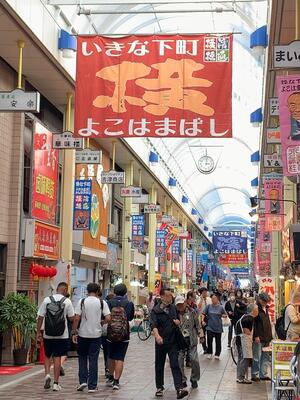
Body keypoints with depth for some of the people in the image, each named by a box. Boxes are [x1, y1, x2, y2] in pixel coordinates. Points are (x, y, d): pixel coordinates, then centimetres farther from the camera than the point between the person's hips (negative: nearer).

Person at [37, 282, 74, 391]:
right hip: (62, 335, -1)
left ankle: (47, 374, -2)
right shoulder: (67, 301, -5)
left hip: (48, 335, 1)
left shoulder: (47, 300, 0)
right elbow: (71, 318, -4)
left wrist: (38, 332, 5)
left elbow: (40, 317, -1)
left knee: (47, 356, 18)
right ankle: (56, 383, 6)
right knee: (57, 357, 5)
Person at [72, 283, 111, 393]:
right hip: (96, 334, 0)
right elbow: (108, 318, -8)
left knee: (82, 357, 16)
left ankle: (83, 380, 5)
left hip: (83, 334, 0)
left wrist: (74, 332, -1)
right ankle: (92, 386, 7)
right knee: (93, 360, 6)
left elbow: (76, 318, -8)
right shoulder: (102, 302, -2)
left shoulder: (82, 301, -4)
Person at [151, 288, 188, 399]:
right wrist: (157, 335, -38)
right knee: (159, 366, 10)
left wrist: (178, 322, -2)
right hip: (160, 342, -1)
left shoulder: (174, 308, 7)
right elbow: (153, 325, -19)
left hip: (172, 341, 1)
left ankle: (180, 389, -13)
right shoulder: (155, 310, -5)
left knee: (175, 365, -6)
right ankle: (159, 388, 24)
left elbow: (178, 320, 23)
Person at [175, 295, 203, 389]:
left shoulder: (192, 312, 1)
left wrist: (200, 335, 5)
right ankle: (182, 380, 15)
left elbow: (197, 324, 7)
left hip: (191, 339, 0)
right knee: (179, 361, -2)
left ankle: (194, 379, 13)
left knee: (194, 359, -6)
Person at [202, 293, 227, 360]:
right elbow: (203, 314, 5)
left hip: (218, 327, 0)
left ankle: (217, 354, 16)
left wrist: (224, 316, -12)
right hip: (210, 326, 0)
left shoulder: (221, 307, 0)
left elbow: (225, 315, 9)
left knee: (218, 341, 6)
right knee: (209, 340, -6)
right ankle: (209, 353, 9)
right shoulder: (208, 306, 0)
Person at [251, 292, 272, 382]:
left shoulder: (265, 309, 16)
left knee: (266, 357, 10)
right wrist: (256, 336, -19)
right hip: (259, 337, -8)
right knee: (257, 357, -3)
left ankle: (263, 374, 17)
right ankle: (255, 375, 5)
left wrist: (270, 336, 16)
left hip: (266, 337, 8)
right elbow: (253, 324, -14)